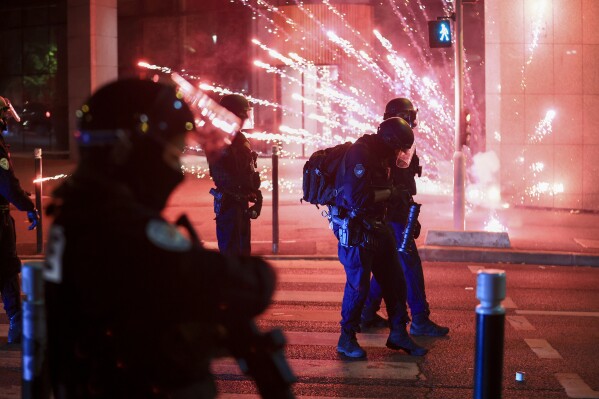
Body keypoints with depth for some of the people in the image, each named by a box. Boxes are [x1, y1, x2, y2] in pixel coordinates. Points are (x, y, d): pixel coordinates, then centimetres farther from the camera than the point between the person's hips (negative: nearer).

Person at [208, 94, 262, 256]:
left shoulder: (239, 138, 17)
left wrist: (256, 194, 11)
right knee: (231, 249, -7)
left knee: (242, 248, 16)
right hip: (229, 202, -10)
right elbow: (220, 174, -23)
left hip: (241, 201, 10)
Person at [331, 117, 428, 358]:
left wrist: (397, 194, 4)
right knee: (358, 284, -5)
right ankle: (347, 339, 10)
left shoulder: (378, 156, 11)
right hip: (355, 230, -10)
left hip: (377, 228, 10)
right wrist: (390, 194, -19)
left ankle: (398, 333, 21)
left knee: (394, 280, 10)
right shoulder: (359, 154, -19)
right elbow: (357, 198, -28)